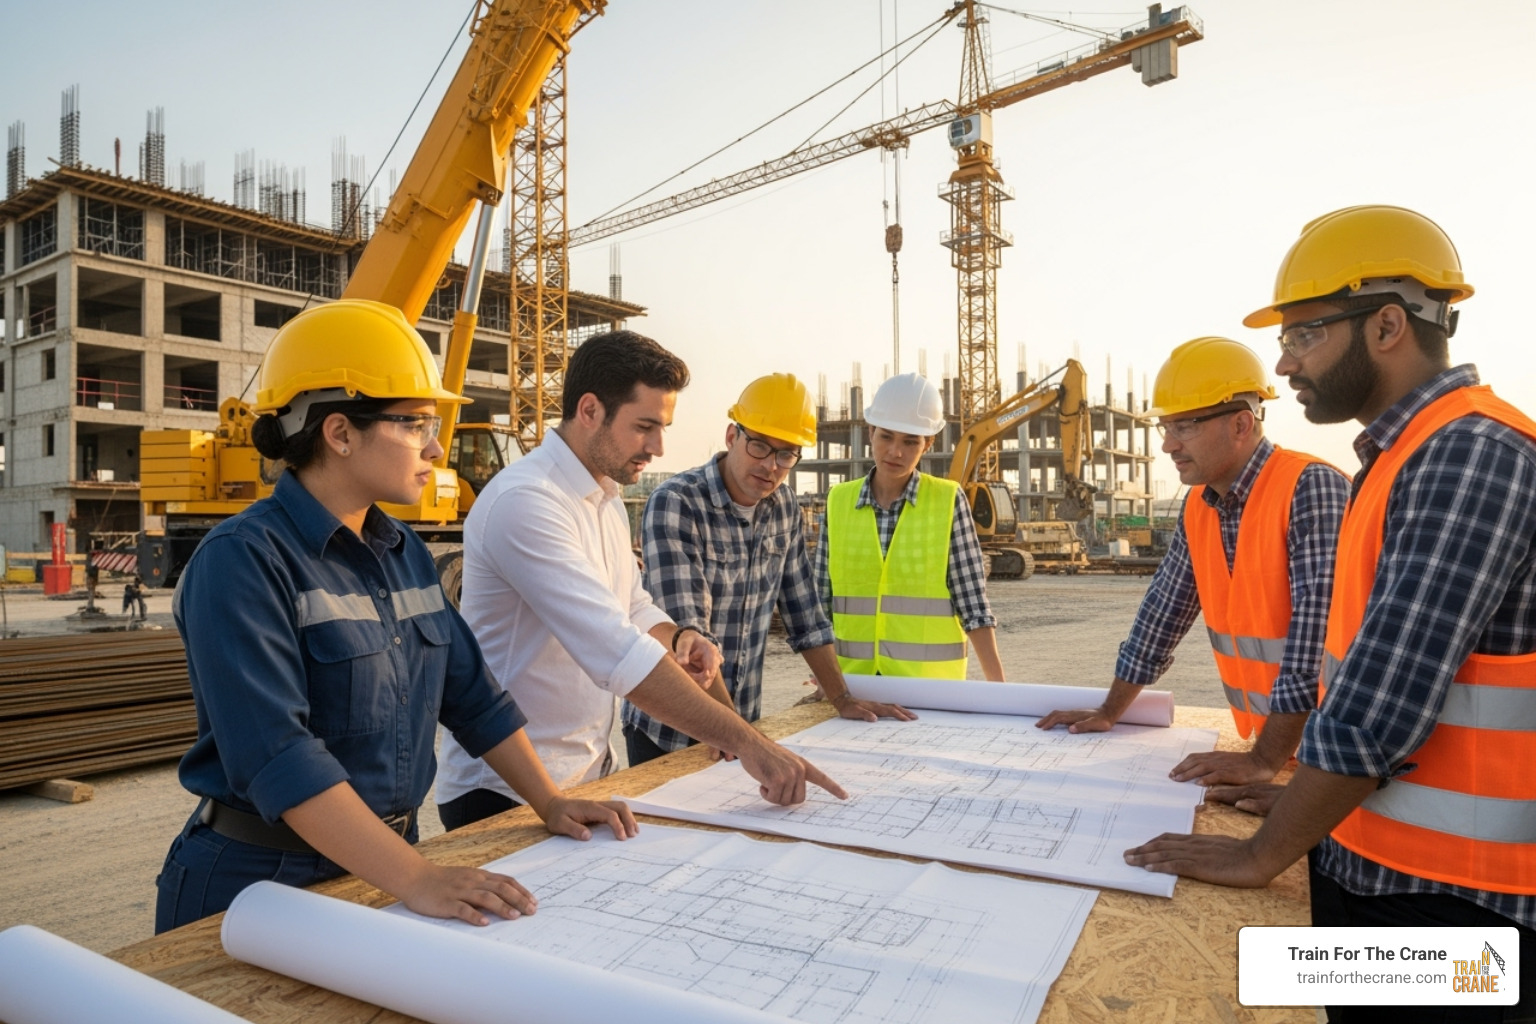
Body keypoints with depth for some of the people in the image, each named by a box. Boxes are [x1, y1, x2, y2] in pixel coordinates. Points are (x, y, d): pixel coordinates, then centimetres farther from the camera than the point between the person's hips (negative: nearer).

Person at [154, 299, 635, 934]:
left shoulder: (405, 554, 6)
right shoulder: (243, 560, -17)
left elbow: (471, 692, 9)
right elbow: (276, 754, -26)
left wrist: (549, 803, 3)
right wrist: (416, 879, -31)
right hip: (262, 878, -5)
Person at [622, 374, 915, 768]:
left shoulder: (784, 507, 0)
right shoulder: (675, 504, -20)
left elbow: (804, 613, 6)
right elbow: (686, 631, -27)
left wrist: (843, 699, 3)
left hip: (743, 721, 5)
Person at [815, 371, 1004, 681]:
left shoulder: (948, 501, -5)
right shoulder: (838, 502, 1)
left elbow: (972, 601, -6)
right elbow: (822, 600, 4)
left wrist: (997, 684, -11)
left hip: (929, 681, -2)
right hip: (852, 679, 2)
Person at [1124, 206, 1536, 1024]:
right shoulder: (1405, 455, 10)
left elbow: (1383, 701, -25)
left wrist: (1260, 855, -16)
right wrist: (1302, 791, 12)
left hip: (1447, 892, -8)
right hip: (1368, 860, 8)